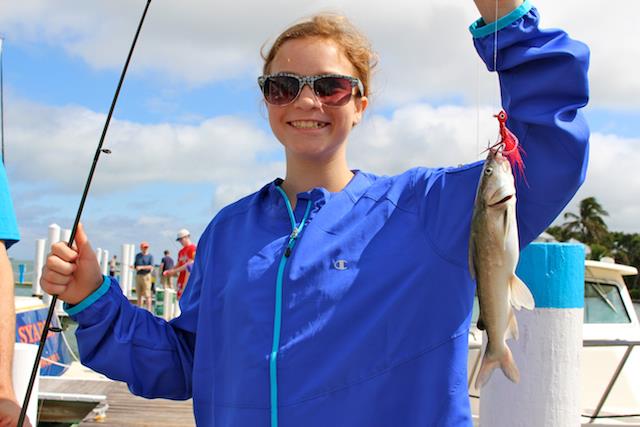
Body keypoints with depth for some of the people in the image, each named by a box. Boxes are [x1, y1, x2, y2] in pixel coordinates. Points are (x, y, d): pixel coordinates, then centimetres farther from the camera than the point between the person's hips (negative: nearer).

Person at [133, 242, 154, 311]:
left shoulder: (150, 256, 0)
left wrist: (141, 267, -19)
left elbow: (151, 267, -11)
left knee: (147, 295, -9)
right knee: (139, 295, 8)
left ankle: (148, 310, -9)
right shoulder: (138, 255, 15)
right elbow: (135, 265, 17)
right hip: (138, 276, 5)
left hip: (146, 276, -5)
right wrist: (134, 267, -6)